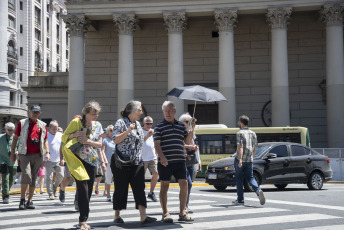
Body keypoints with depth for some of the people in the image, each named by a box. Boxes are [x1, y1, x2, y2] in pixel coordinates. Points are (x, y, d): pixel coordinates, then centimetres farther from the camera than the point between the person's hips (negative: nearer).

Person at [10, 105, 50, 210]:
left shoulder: (42, 125, 13)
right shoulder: (22, 123, 6)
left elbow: (45, 140, 19)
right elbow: (15, 138, 8)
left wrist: (47, 152, 5)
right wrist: (12, 153, 3)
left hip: (37, 155, 3)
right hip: (24, 154, -3)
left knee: (34, 179, 4)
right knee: (26, 175, -18)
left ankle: (30, 201, 12)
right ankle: (22, 199, -3)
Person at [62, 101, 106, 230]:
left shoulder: (98, 125, 10)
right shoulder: (76, 122, -3)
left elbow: (99, 144, 9)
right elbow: (64, 137, 0)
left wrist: (88, 141, -10)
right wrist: (75, 134, -18)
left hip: (92, 161, 5)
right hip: (78, 160, -5)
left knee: (88, 190, 6)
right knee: (83, 188, -15)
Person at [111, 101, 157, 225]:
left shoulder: (138, 124, 17)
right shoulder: (121, 122, -5)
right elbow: (115, 140, -16)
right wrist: (128, 131, -22)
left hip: (137, 162, 6)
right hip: (122, 162, -6)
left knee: (139, 188, -4)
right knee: (121, 189, 2)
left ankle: (143, 216, -8)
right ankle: (117, 216, 14)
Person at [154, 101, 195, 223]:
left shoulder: (181, 125, 15)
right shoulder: (159, 126, 3)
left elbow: (187, 141, 14)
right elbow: (157, 144, -5)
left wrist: (192, 129, 0)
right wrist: (162, 157, -19)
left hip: (179, 160, 4)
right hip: (165, 162, -4)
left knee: (184, 184, -1)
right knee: (164, 186, 1)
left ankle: (182, 213, 8)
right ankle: (165, 213, 9)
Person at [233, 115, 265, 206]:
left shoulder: (240, 133, -9)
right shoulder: (253, 133, 11)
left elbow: (240, 147, -20)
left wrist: (240, 160, -26)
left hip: (240, 160, -5)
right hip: (249, 160, 5)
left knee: (239, 179, 7)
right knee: (250, 177, 10)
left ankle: (240, 199, 10)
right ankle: (258, 190, -17)